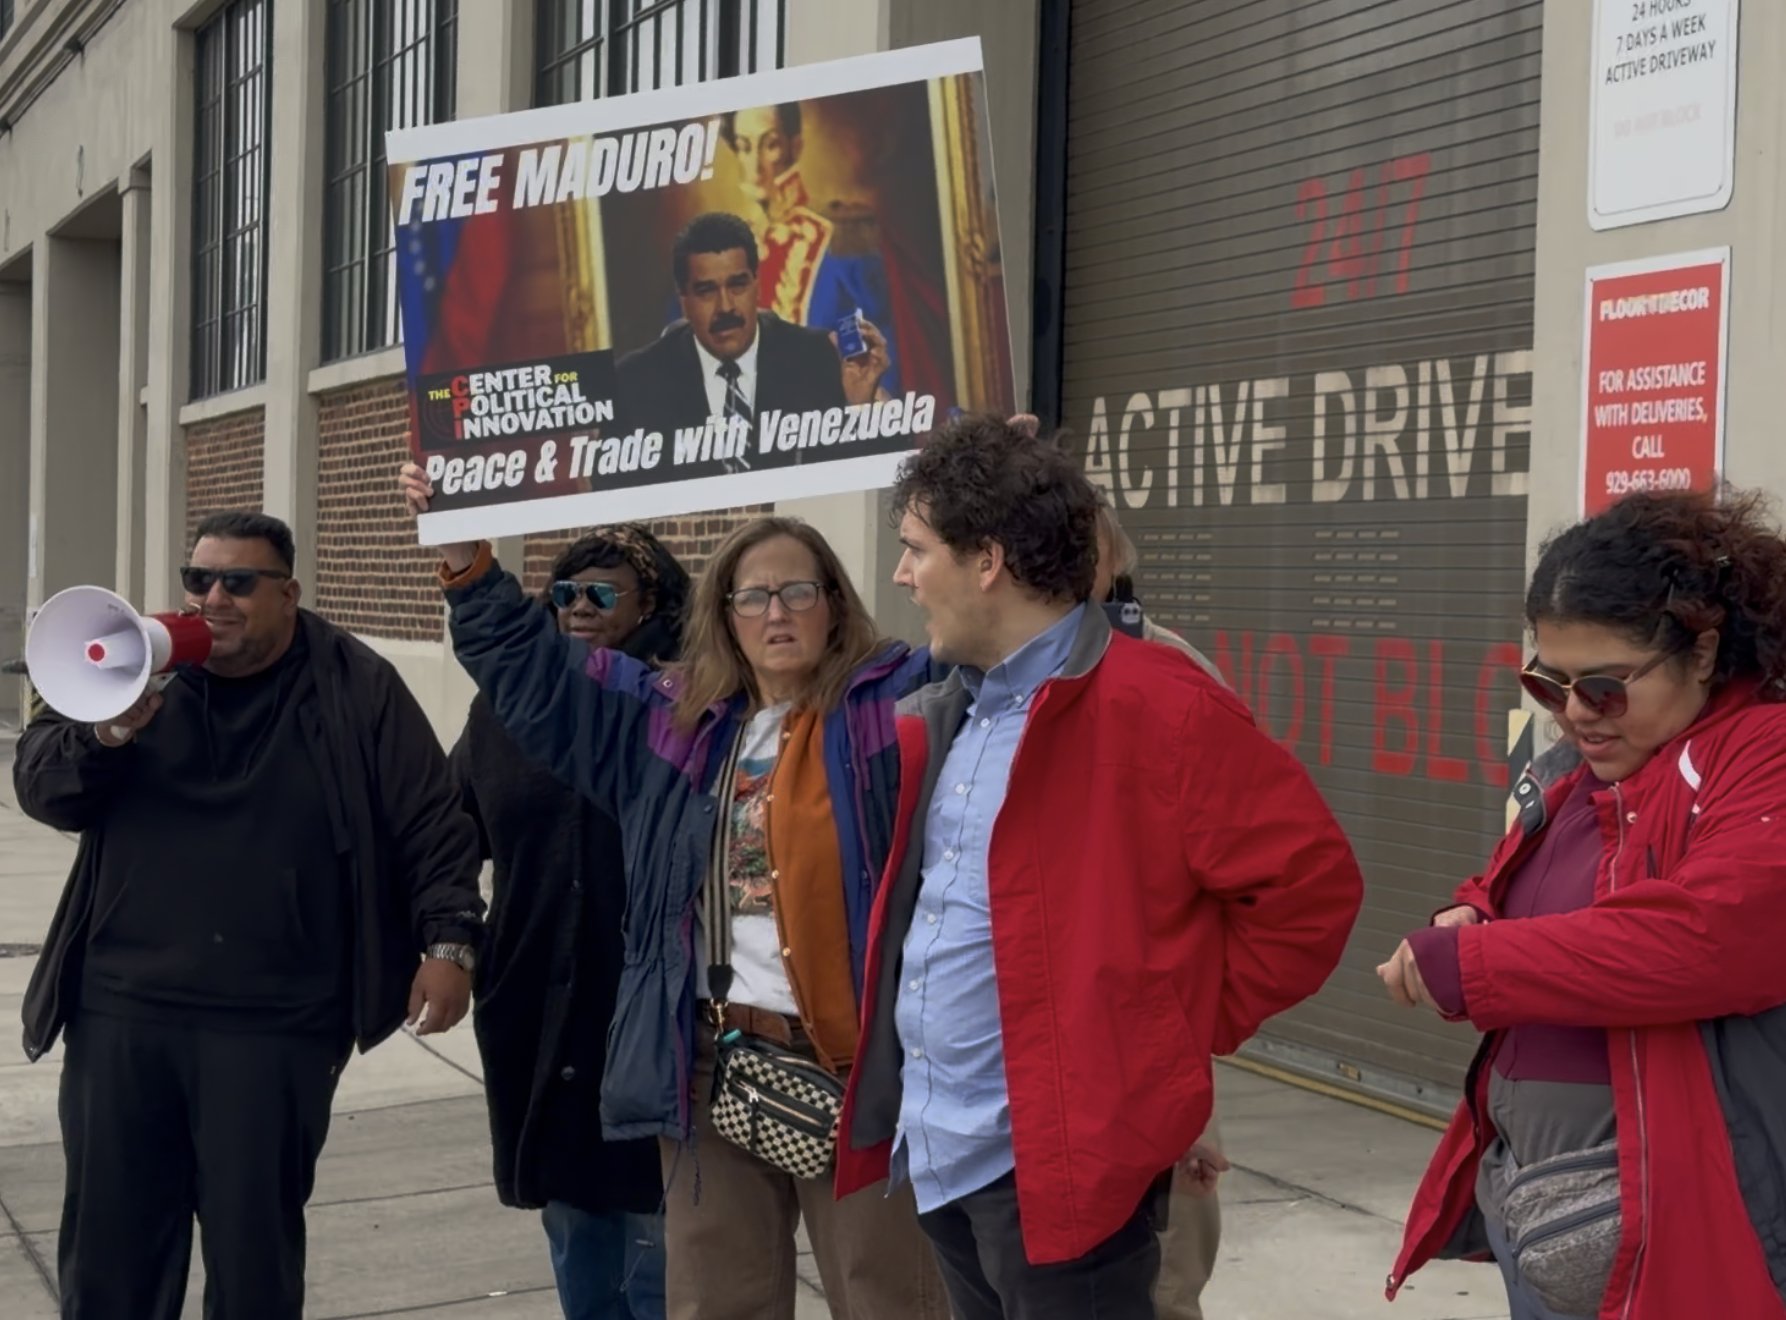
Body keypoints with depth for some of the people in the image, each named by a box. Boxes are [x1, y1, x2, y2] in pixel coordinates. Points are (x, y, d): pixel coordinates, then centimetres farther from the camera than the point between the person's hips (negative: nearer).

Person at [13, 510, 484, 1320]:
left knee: (253, 1246, 5)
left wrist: (448, 942, -11)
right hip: (119, 1009, 3)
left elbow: (432, 824, -1)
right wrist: (104, 731, -17)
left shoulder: (356, 688, 0)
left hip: (274, 1023, -3)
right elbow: (39, 784, 3)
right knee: (107, 1238, 11)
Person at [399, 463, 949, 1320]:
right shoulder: (673, 719, 13)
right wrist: (465, 558, 16)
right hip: (714, 1068, 5)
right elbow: (534, 673, 21)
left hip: (861, 1068, -5)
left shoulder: (895, 700, -2)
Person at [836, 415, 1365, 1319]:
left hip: (1054, 1158, -9)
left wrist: (1185, 1031, -8)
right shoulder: (949, 715, 12)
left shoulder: (1155, 709, -16)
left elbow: (1310, 882, -15)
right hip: (939, 1147, 9)